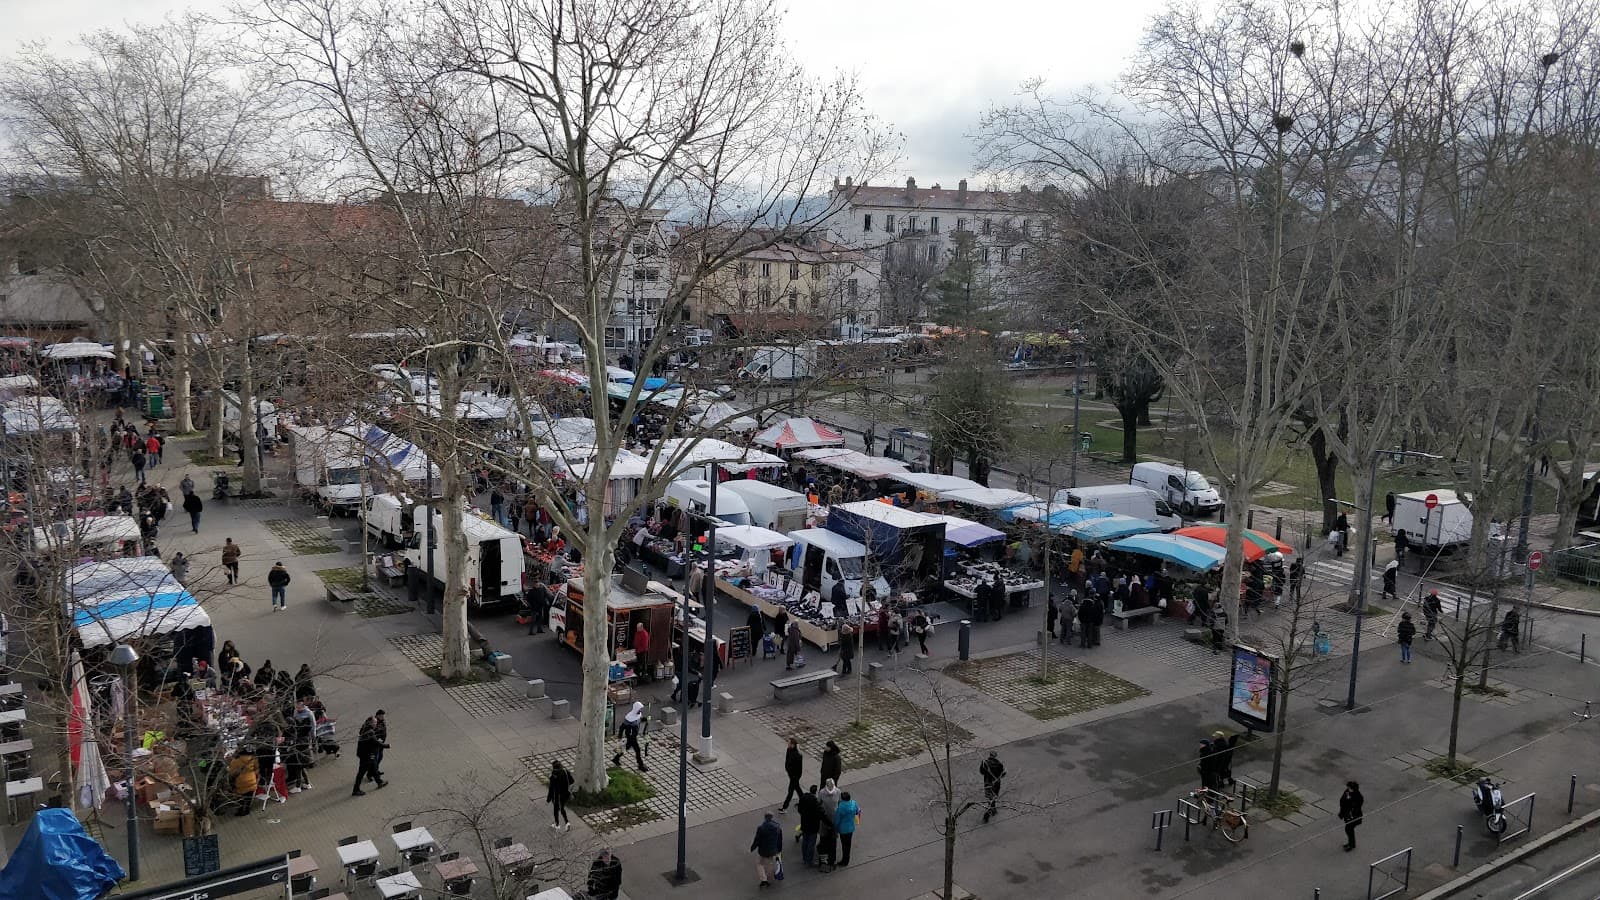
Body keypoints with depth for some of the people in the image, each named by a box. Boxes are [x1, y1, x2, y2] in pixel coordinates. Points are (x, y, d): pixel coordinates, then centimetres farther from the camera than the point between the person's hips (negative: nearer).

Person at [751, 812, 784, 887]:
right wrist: (779, 850, 17)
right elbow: (780, 841, 1)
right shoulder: (778, 828, -10)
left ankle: (763, 879, 9)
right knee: (770, 866, 22)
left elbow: (757, 840, -14)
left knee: (759, 864, 21)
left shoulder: (760, 828, -22)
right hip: (773, 851, 3)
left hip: (762, 851, -3)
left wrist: (752, 847, 4)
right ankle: (769, 881, 35)